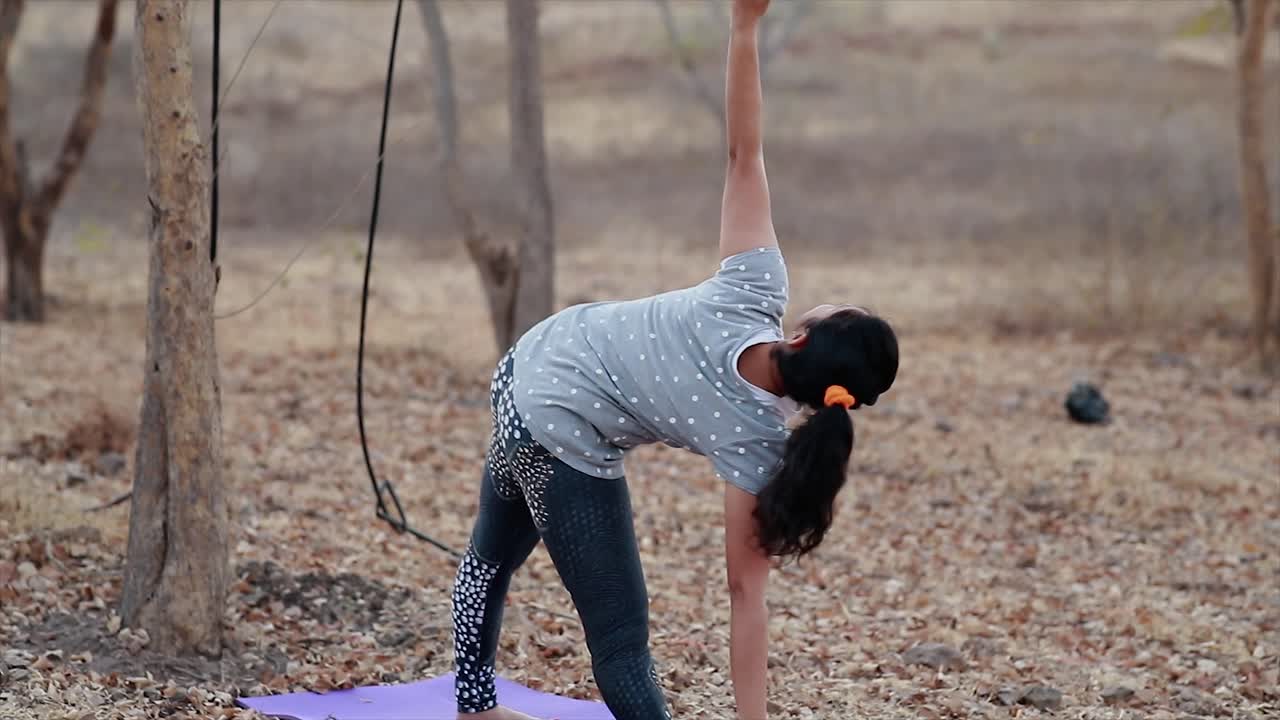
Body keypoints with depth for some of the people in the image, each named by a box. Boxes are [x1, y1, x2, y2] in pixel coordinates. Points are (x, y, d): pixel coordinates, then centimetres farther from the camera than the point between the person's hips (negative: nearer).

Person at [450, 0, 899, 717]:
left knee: (494, 553, 29)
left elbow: (744, 154, -29)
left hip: (529, 367, 7)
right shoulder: (760, 444, -27)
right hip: (566, 447, -6)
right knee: (621, 635, 2)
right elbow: (747, 592, -26)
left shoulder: (751, 295, -24)